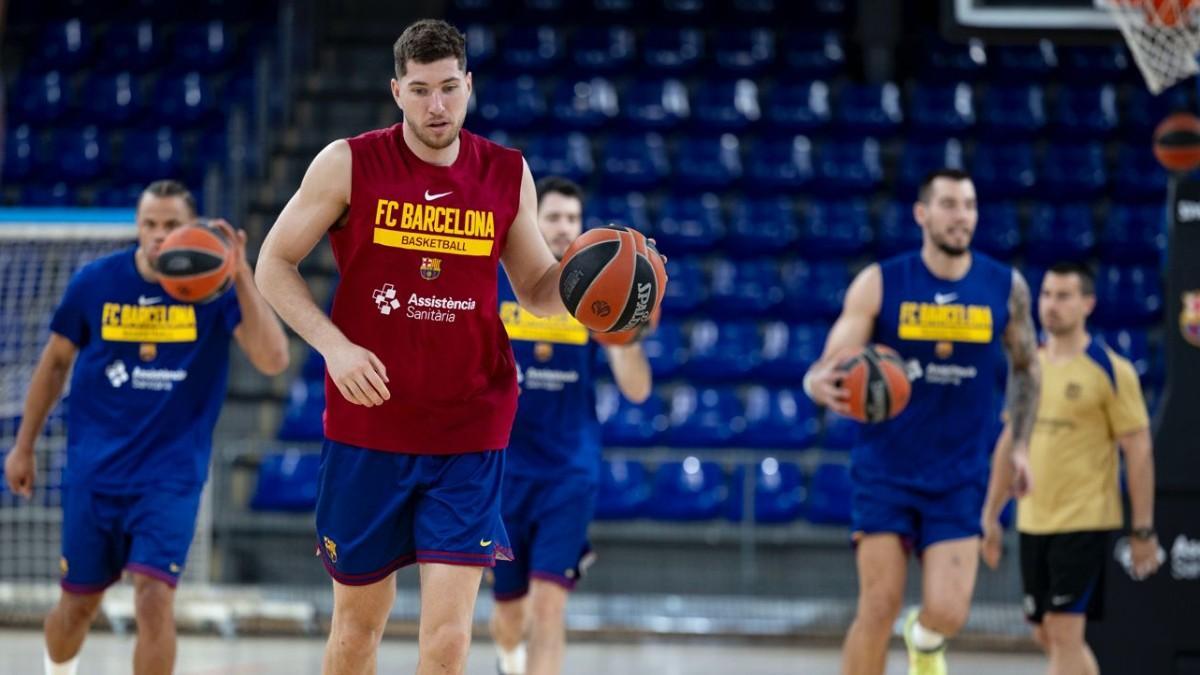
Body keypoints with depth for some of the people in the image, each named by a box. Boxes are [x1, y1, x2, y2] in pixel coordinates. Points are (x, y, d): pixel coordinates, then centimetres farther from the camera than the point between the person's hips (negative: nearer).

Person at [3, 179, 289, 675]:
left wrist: (241, 277, -31)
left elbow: (272, 360, -23)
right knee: (78, 605, 11)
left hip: (172, 473, -2)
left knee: (154, 597, -18)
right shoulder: (96, 282, -4)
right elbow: (55, 361, 11)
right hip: (93, 471, 2)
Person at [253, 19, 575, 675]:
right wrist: (333, 344, -12)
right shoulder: (349, 164, -4)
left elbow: (537, 290, 13)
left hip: (468, 439, 0)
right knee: (358, 620, 11)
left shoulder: (508, 175, 2)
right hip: (367, 430, 0)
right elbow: (274, 263, 2)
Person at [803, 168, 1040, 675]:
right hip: (885, 470, -1)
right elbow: (830, 366, -12)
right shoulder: (880, 283, -8)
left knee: (947, 613, -8)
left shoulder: (1005, 288, -1)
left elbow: (1024, 366, 16)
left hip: (959, 477, 1)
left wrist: (1020, 445, 7)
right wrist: (821, 385, -36)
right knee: (880, 605, -8)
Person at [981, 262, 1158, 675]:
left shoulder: (1110, 372, -8)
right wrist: (991, 516, 16)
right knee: (1047, 636, 10)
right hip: (1032, 522, 6)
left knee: (1064, 632, -11)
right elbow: (1010, 440, 17)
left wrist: (1143, 531, -10)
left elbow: (1138, 451, -8)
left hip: (1085, 522, -6)